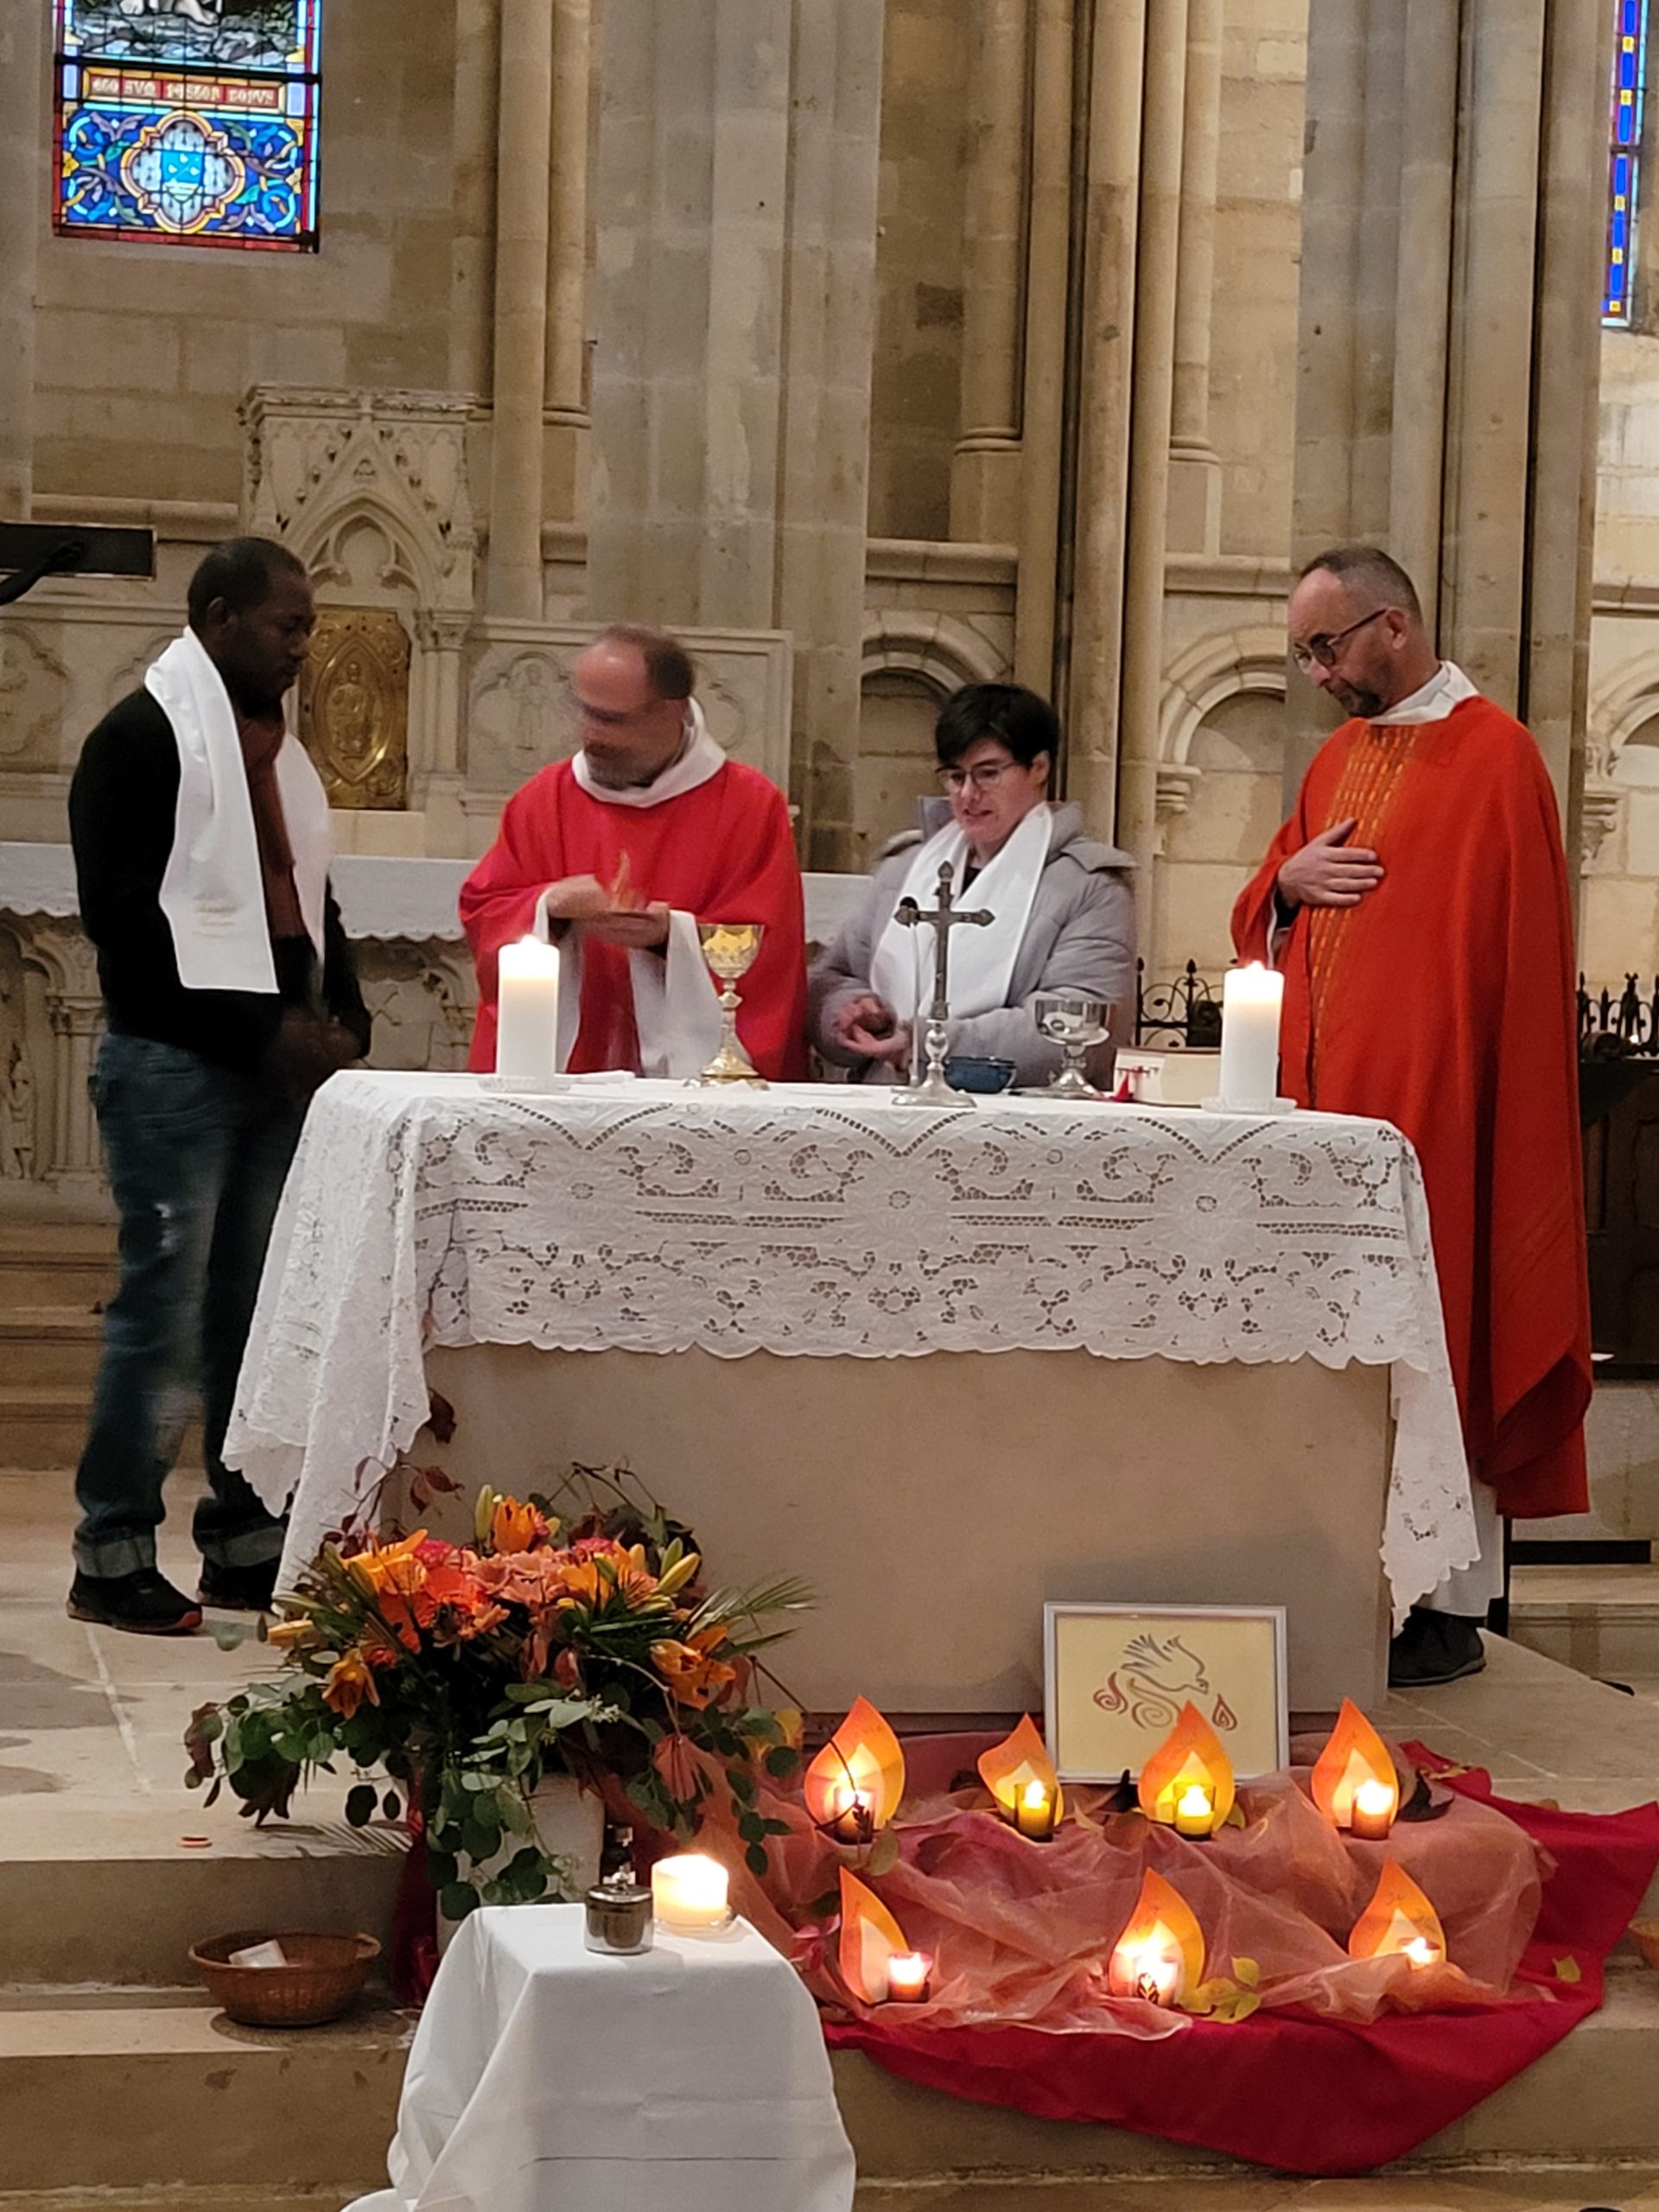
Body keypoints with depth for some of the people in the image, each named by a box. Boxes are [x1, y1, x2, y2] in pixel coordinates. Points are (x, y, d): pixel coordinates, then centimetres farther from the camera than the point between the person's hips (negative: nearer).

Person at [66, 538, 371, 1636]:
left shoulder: (277, 746, 19)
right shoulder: (144, 737, -5)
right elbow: (123, 914, -12)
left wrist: (339, 1020, 6)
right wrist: (260, 1027, -14)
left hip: (278, 1066, 7)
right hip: (176, 1065, -7)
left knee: (261, 1304, 7)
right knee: (164, 1307, -7)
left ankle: (245, 1544, 13)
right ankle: (113, 1559, 0)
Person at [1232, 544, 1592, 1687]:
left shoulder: (1494, 755, -7)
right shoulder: (1339, 758, 16)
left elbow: (1521, 952, -10)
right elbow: (1257, 918, 20)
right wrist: (1289, 880, -1)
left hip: (1430, 1098, -7)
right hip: (1322, 1086, 7)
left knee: (1436, 1335, -4)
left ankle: (1451, 1606, 1)